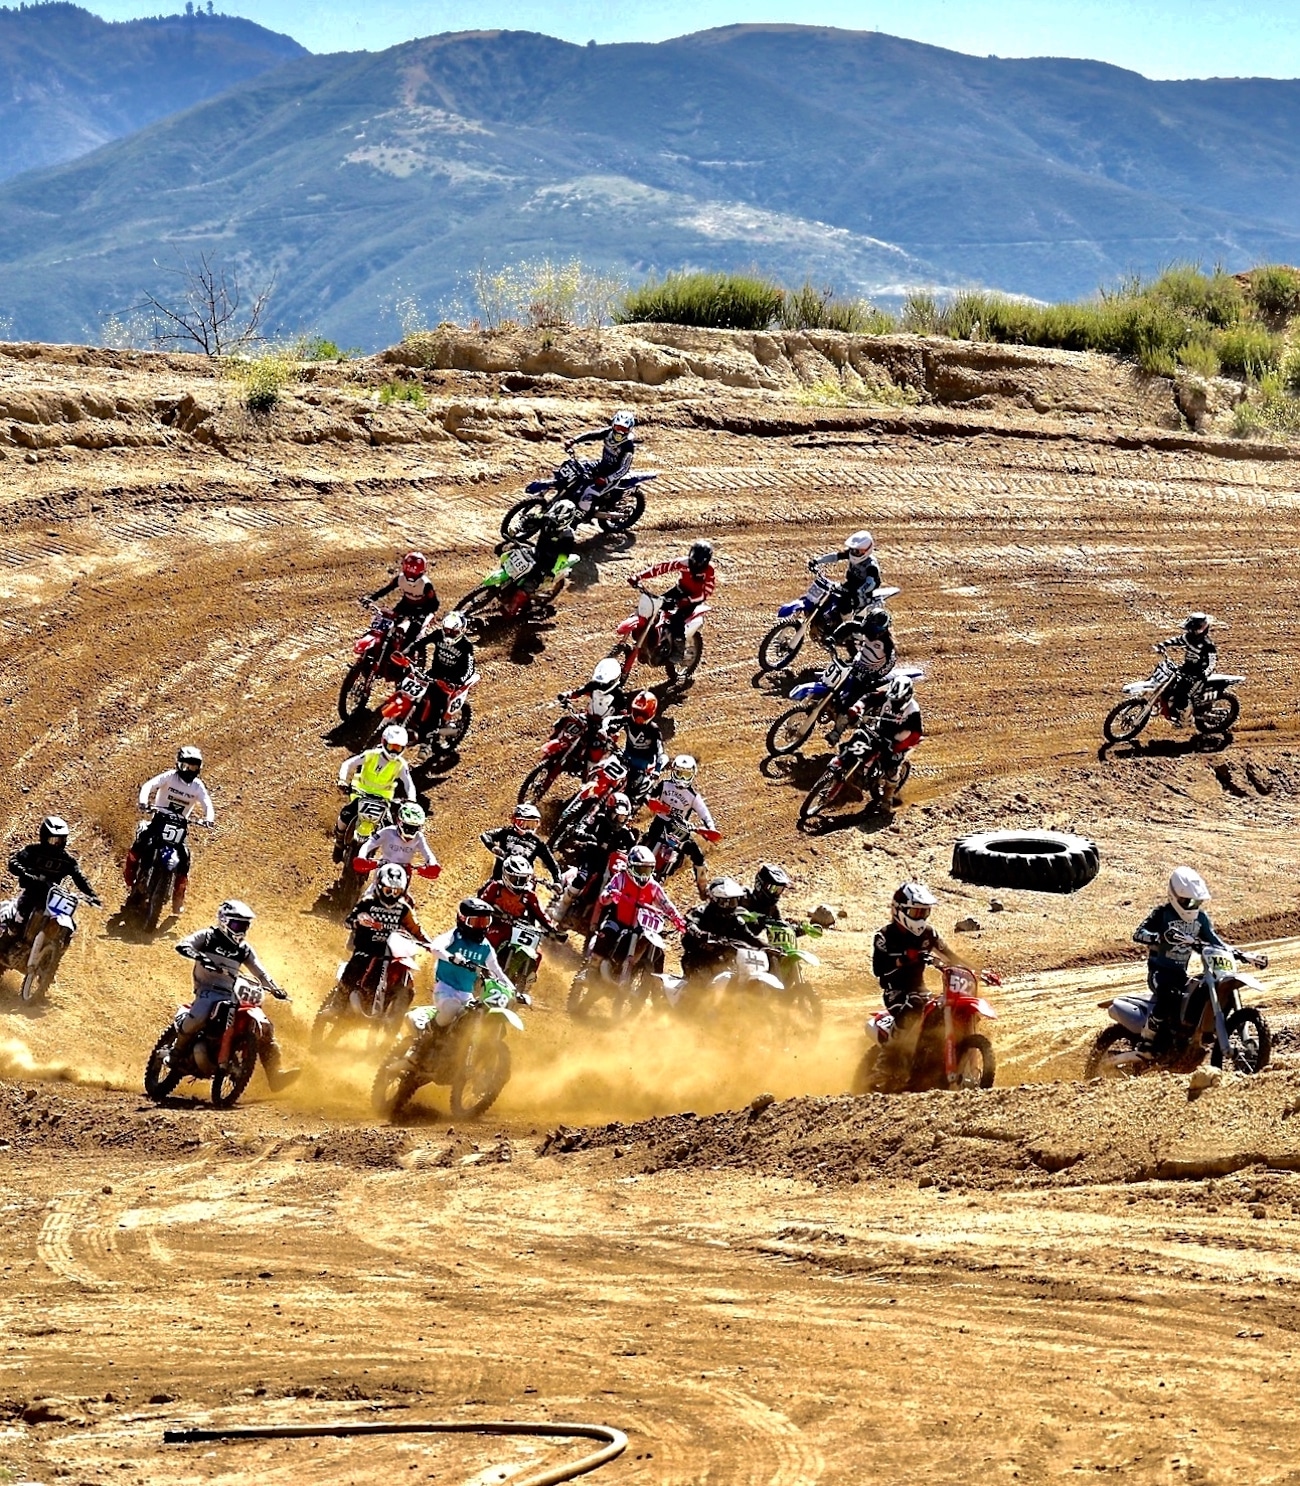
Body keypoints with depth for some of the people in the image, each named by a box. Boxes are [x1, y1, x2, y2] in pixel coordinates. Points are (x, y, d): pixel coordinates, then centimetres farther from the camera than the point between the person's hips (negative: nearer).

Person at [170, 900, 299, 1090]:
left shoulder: (244, 949, 17)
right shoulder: (207, 937, 3)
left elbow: (260, 972, 13)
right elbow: (182, 946, -11)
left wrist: (275, 989, -4)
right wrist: (198, 956, -32)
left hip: (232, 996, 5)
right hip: (208, 991, -5)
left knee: (264, 1027, -9)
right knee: (198, 1017, -37)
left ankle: (275, 1075, -8)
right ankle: (176, 1051, -12)